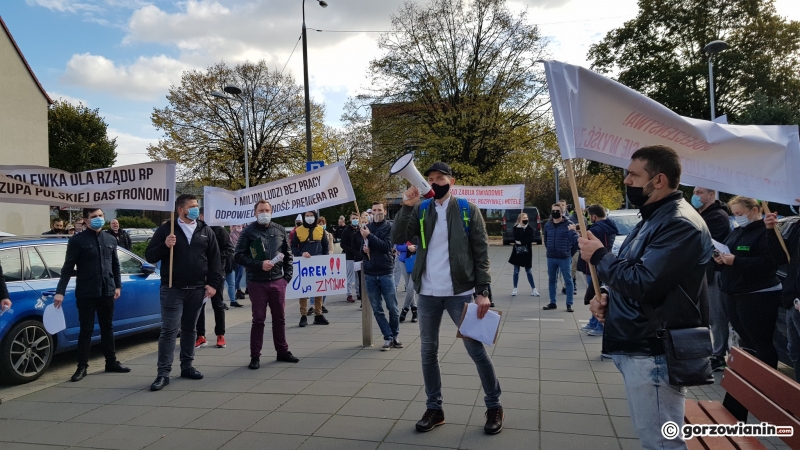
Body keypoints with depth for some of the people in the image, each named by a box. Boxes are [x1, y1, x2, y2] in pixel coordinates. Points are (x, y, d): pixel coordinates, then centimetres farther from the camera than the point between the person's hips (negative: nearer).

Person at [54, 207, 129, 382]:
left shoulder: (111, 240, 11)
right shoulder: (78, 240, -5)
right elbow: (68, 268, -7)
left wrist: (118, 286, 11)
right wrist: (60, 292, -12)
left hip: (107, 292, 4)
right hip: (86, 293, -4)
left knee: (107, 327, 13)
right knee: (86, 329, 1)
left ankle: (111, 362, 22)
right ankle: (82, 366, 12)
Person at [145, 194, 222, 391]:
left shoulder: (206, 231, 7)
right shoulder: (166, 229, -1)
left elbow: (214, 260, 8)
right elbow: (149, 256, -1)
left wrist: (213, 283, 0)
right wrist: (164, 246, -19)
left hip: (197, 289, 3)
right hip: (172, 289, -3)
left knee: (190, 329, 12)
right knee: (169, 330, -5)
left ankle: (187, 366, 23)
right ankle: (163, 373, -1)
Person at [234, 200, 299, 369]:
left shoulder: (280, 230, 7)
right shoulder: (249, 231, -3)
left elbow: (288, 255, 13)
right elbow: (238, 255, -6)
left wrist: (287, 275, 5)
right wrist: (259, 265, -16)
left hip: (278, 281, 3)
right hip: (257, 282, -3)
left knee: (279, 318, 11)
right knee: (258, 319, 2)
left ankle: (282, 351, 24)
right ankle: (255, 356, 12)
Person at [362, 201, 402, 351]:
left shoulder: (389, 227, -2)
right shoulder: (366, 228, 10)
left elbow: (387, 246, -16)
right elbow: (360, 248, 18)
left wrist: (370, 236, -20)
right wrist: (363, 249, -4)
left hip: (386, 273, -3)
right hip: (369, 274, 3)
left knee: (392, 308, 3)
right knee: (377, 310, 4)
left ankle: (395, 336, 19)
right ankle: (388, 338, 12)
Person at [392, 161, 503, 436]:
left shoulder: (467, 210, -1)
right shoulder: (420, 210, 6)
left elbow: (481, 252, -3)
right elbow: (398, 239, -4)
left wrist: (482, 291, -10)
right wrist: (406, 206, -15)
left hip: (460, 292, -3)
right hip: (427, 294, 3)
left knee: (476, 350, 2)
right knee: (428, 352, 9)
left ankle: (494, 407, 18)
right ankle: (434, 408, 22)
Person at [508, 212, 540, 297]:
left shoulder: (530, 228, -2)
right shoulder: (516, 228, -1)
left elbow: (530, 239, -13)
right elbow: (516, 238, -14)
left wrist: (521, 241, -16)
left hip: (526, 252, -1)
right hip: (517, 252, 1)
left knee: (528, 271, 6)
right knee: (516, 271, 6)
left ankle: (533, 288, 15)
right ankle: (515, 289, 16)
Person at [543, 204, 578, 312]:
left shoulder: (568, 224, -8)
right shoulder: (547, 225, 6)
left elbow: (575, 240, -11)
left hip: (564, 258, -5)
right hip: (551, 258, 5)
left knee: (568, 280, 1)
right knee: (551, 280, 12)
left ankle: (569, 304, 7)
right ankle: (552, 302, 23)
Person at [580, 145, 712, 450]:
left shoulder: (680, 224, -19)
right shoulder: (654, 217, 15)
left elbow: (642, 283, -27)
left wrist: (598, 255, -11)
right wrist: (606, 297, 3)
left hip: (654, 353, -10)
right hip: (634, 346, 11)